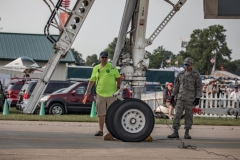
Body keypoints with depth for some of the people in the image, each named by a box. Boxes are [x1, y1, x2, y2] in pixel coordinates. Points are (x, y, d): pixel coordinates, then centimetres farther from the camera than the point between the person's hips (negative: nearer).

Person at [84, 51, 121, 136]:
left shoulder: (112, 67, 3)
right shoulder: (96, 68, 9)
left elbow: (118, 78, 8)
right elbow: (92, 80, 14)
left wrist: (118, 87, -3)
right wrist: (87, 91, 8)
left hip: (111, 94, -2)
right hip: (100, 94, 2)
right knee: (101, 114, 4)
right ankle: (101, 131, 10)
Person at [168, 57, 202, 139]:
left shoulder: (196, 74, -3)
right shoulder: (181, 74, 9)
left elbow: (199, 87, -4)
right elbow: (176, 85, 15)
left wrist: (197, 98, -11)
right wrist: (173, 96, 12)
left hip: (190, 98, -3)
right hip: (181, 98, 3)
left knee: (188, 115, 2)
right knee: (177, 114, -5)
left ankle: (187, 133, 10)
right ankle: (175, 133, -3)